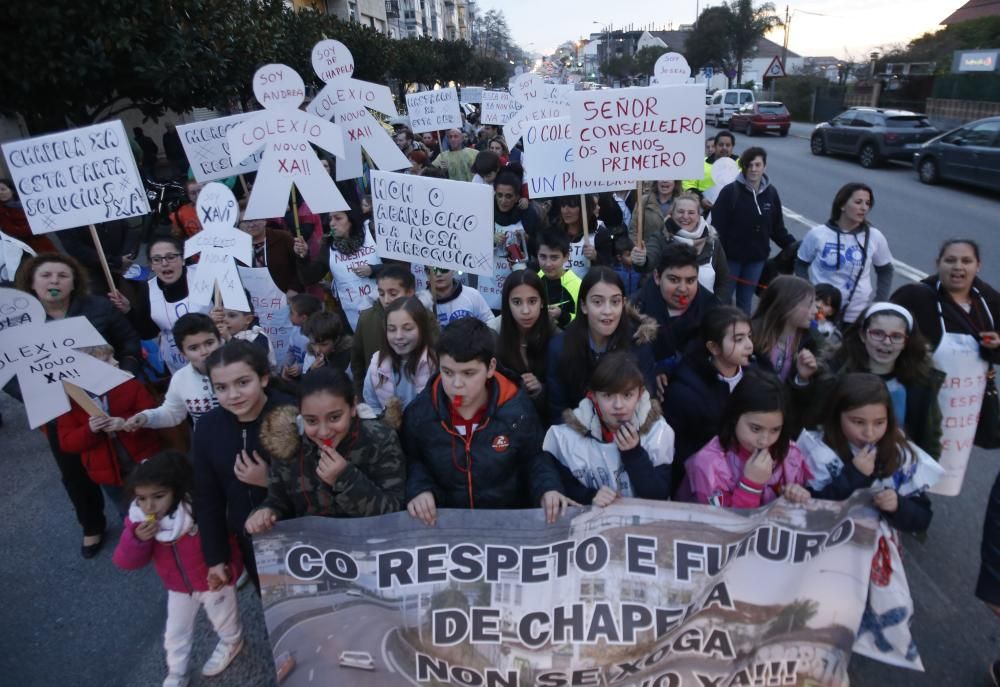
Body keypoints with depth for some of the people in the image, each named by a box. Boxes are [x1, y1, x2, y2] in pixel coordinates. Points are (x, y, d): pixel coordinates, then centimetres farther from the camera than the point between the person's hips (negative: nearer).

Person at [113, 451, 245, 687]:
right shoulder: (138, 520, -19)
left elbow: (228, 543, -24)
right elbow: (125, 562, -18)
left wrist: (228, 570, -36)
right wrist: (137, 539, -37)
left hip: (214, 581, -4)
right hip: (178, 588, 4)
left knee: (224, 622, 24)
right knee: (175, 634, 24)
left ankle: (231, 644, 57)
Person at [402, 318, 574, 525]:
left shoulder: (517, 408, -11)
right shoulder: (419, 412, -8)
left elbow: (534, 457, 5)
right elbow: (411, 461, 8)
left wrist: (547, 488, -13)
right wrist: (419, 488, -11)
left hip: (510, 517, 2)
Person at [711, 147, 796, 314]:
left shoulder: (771, 193, 1)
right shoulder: (730, 191, -11)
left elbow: (777, 228, 8)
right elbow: (717, 226, -13)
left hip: (757, 257, 4)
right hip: (730, 256, -3)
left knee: (745, 301, 15)